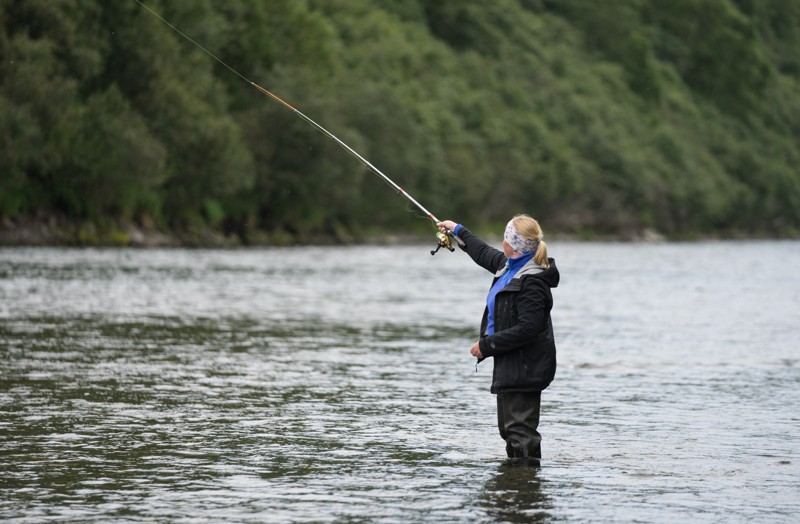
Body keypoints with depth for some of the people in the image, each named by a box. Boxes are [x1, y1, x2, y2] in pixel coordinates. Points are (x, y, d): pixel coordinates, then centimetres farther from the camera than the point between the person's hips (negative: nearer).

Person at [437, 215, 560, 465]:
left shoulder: (532, 281, -23)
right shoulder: (511, 266, 8)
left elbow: (527, 329, -28)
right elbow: (485, 254, 31)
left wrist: (487, 344, -21)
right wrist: (458, 230, 42)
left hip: (523, 367, -11)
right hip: (509, 365, 11)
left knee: (520, 429, -11)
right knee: (508, 427, 17)